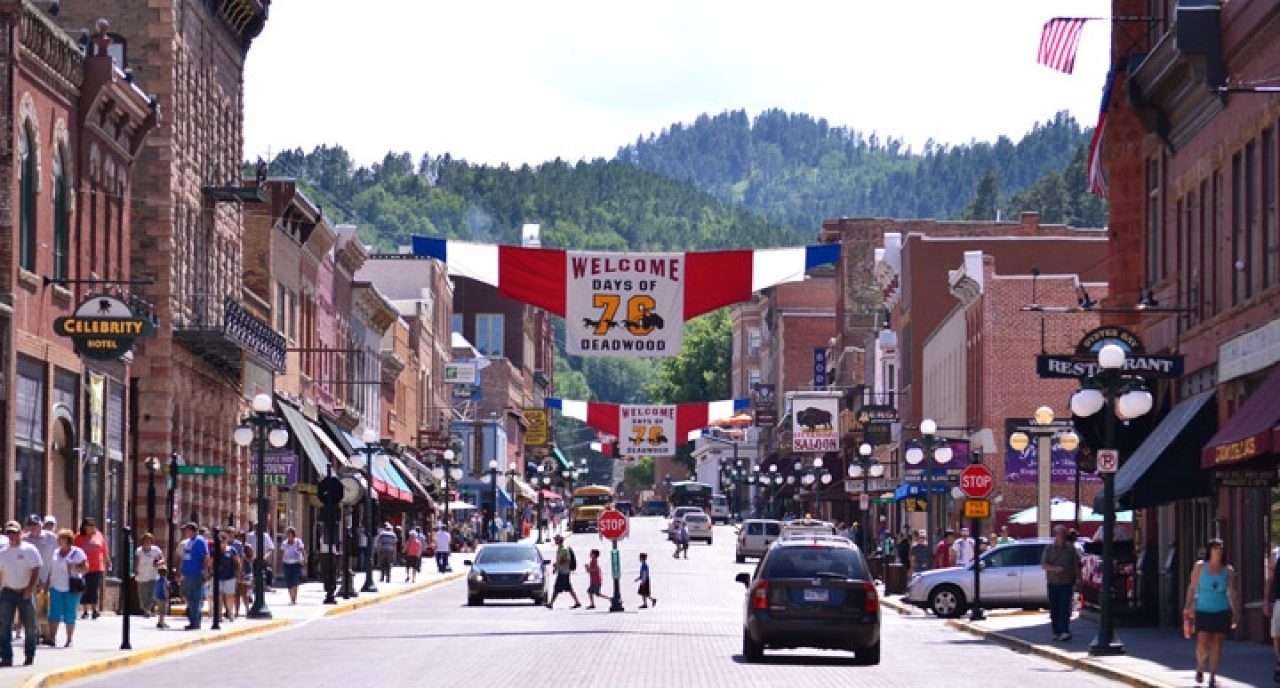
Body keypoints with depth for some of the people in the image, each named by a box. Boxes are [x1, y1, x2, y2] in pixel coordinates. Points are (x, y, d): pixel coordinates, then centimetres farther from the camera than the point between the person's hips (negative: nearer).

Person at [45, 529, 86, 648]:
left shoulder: (77, 553, -1)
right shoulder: (55, 553, 14)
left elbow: (85, 568, -5)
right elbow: (51, 570, 19)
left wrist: (74, 567, -21)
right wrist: (48, 584, 14)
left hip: (71, 588, -4)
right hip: (56, 587, 4)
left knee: (69, 615, 1)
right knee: (54, 613, -7)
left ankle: (69, 640, 8)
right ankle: (52, 638, -10)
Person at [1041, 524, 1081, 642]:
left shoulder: (1071, 548, 7)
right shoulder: (1049, 548, 6)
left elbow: (1076, 565, 10)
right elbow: (1044, 565, 0)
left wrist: (1078, 579, 2)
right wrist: (1055, 568, -17)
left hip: (1067, 583, -1)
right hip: (1053, 583, 1)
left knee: (1065, 608, -10)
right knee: (1054, 609, 4)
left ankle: (1065, 631, -15)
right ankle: (1056, 632, 11)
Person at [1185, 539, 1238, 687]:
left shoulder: (1228, 570, 5)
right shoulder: (1200, 567, 2)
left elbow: (1232, 592, 9)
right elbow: (1192, 587, 4)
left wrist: (1236, 613, 5)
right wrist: (1188, 606, -4)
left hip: (1222, 612, 1)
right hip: (1203, 611, -1)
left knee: (1217, 643, 0)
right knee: (1203, 643, -8)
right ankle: (1200, 668, 21)